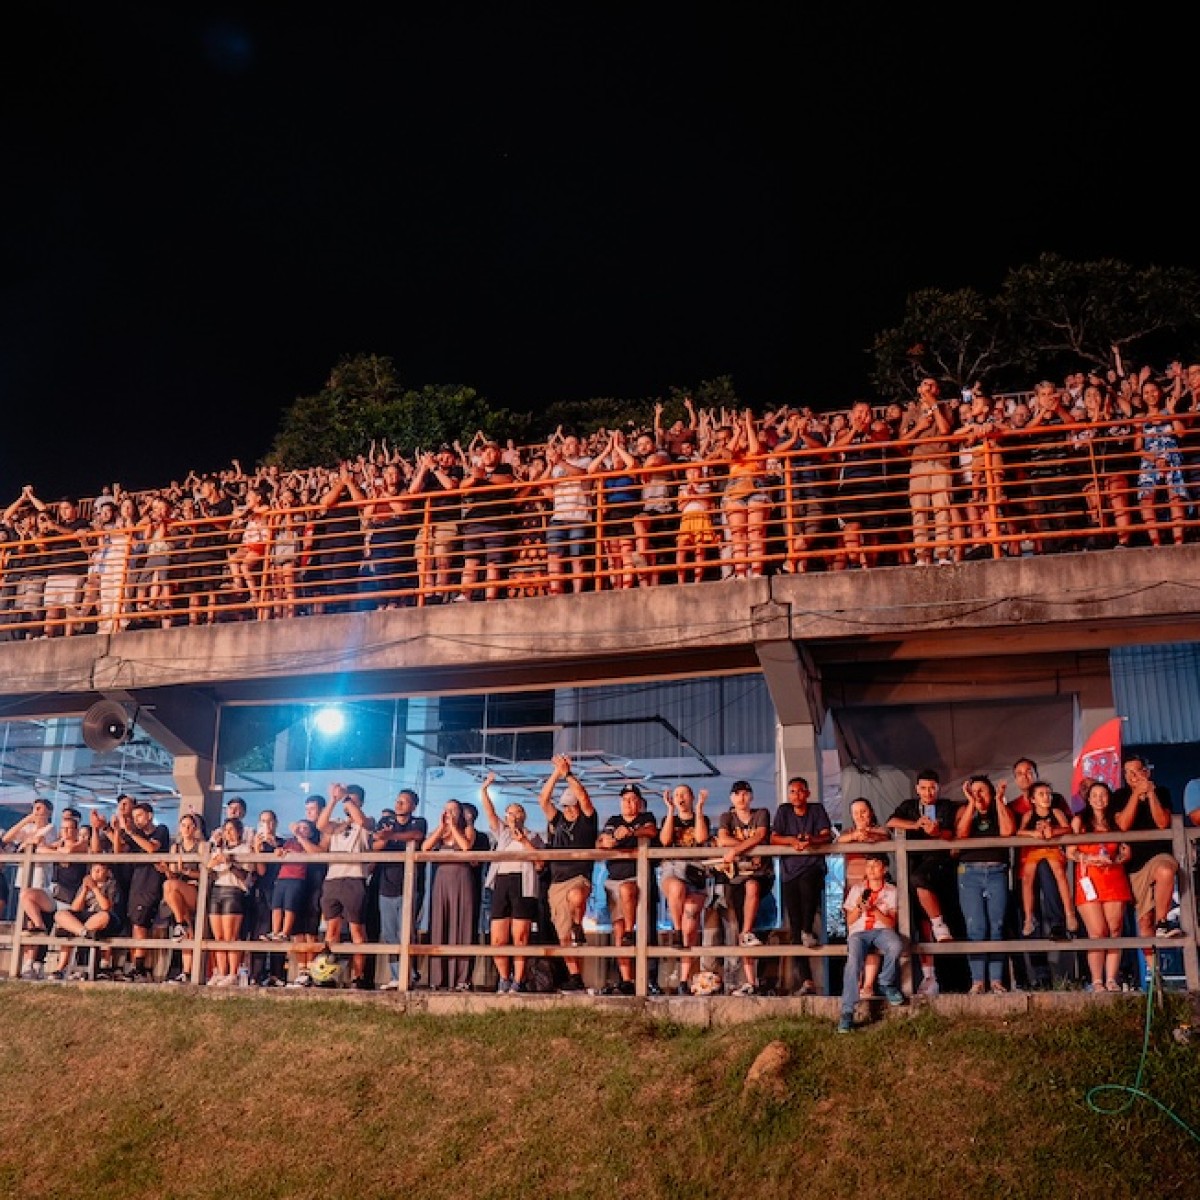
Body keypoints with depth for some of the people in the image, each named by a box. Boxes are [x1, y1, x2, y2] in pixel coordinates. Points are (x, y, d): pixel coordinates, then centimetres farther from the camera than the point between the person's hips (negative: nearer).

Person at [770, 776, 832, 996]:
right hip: (789, 871, 1)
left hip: (813, 867, -1)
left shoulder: (817, 809, 9)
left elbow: (827, 836, -3)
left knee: (807, 883, -39)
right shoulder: (783, 811, 11)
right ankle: (806, 980, -4)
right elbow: (773, 839, 3)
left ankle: (808, 930, -17)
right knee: (794, 927, -5)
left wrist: (811, 841, -23)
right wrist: (792, 840, -15)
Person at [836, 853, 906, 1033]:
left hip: (882, 931, 0)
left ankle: (887, 984, -7)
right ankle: (847, 1012, -32)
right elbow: (849, 921, 13)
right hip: (859, 932, 0)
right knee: (853, 962, -33)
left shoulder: (891, 891, 11)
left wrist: (874, 909, -13)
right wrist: (859, 907, -6)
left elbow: (891, 923, 3)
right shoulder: (857, 889, 15)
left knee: (896, 946, -37)